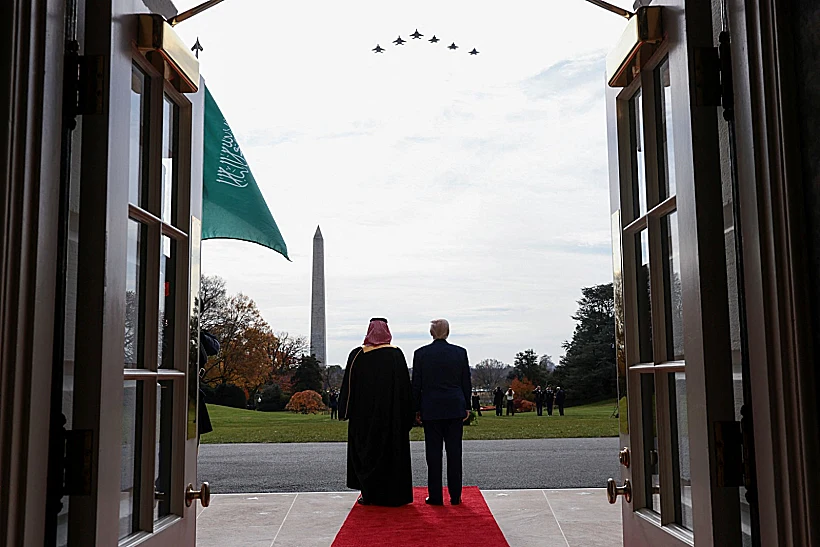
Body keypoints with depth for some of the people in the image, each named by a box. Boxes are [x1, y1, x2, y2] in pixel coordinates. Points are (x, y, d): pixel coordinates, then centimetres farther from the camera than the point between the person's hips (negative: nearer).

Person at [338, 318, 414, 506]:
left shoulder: (357, 355, -4)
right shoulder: (396, 354, -3)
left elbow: (349, 385, -2)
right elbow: (405, 386, -1)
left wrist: (345, 412, 6)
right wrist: (407, 415, 4)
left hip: (364, 415, 0)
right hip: (392, 413, 0)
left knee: (366, 452, 9)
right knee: (392, 452, 8)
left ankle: (369, 494, 9)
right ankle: (392, 495, 10)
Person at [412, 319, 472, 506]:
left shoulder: (421, 354, -3)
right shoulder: (460, 352, 1)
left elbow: (416, 384, 0)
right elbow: (466, 382, 5)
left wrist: (417, 409, 8)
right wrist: (467, 406, 13)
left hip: (431, 409, -1)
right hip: (455, 408, 1)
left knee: (433, 452, 3)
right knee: (454, 451, 6)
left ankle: (435, 496, 5)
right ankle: (455, 496, 9)